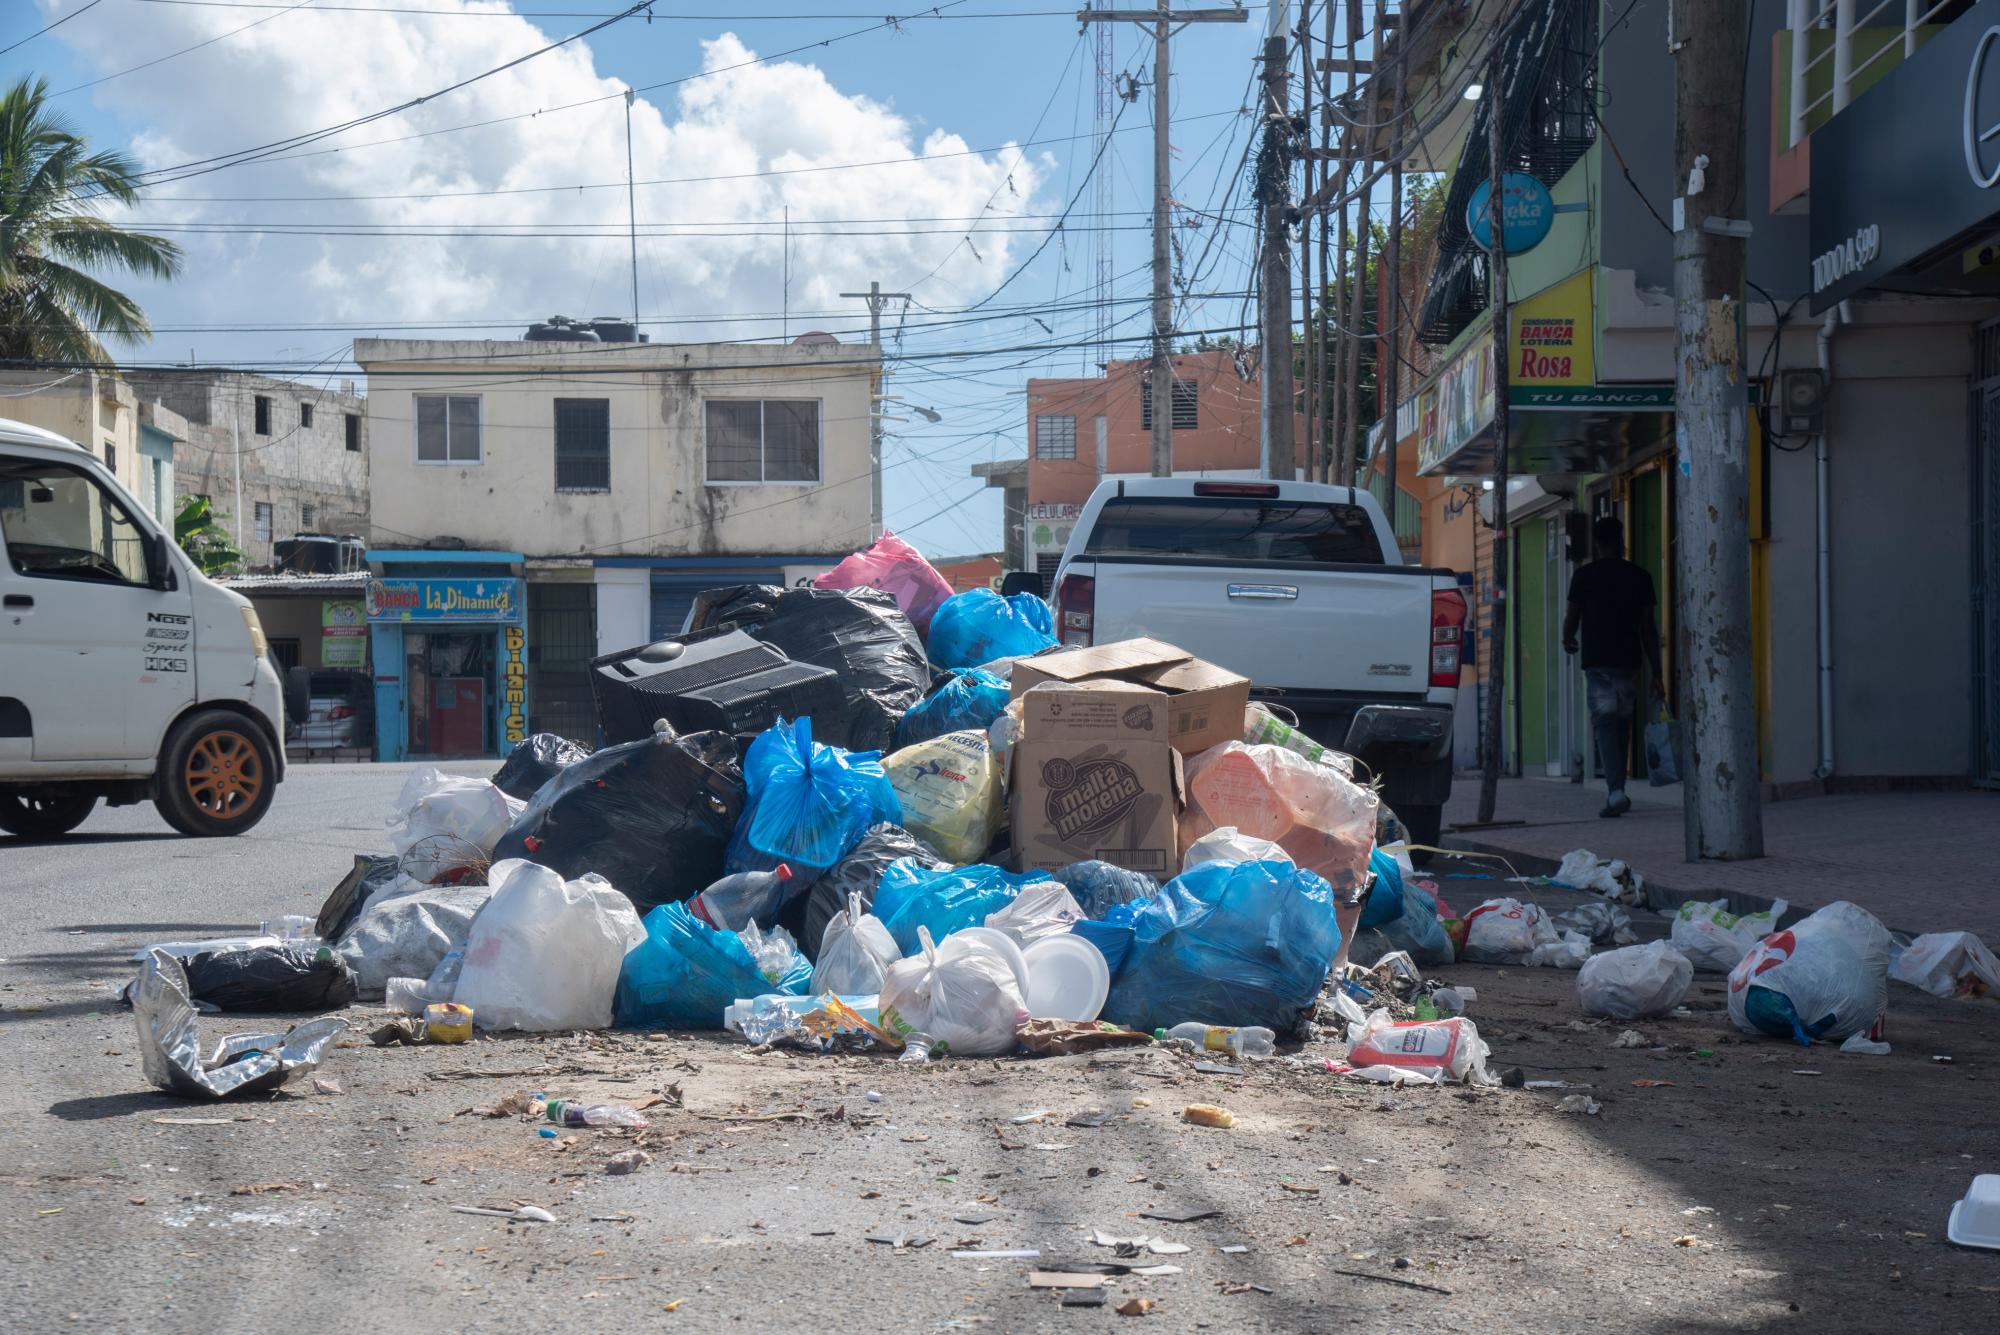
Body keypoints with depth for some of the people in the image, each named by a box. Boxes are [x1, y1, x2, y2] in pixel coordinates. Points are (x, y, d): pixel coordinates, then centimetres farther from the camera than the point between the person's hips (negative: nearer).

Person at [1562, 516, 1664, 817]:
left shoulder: (1584, 575, -3)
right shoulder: (1639, 577, 4)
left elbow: (1572, 617, 2)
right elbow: (1649, 628, 3)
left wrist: (1568, 641, 26)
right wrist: (1656, 673, 6)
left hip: (1597, 660, -3)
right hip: (1629, 661, 3)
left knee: (1605, 724, -7)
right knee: (1623, 723, 15)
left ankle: (1615, 791, -22)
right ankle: (1616, 790, 23)